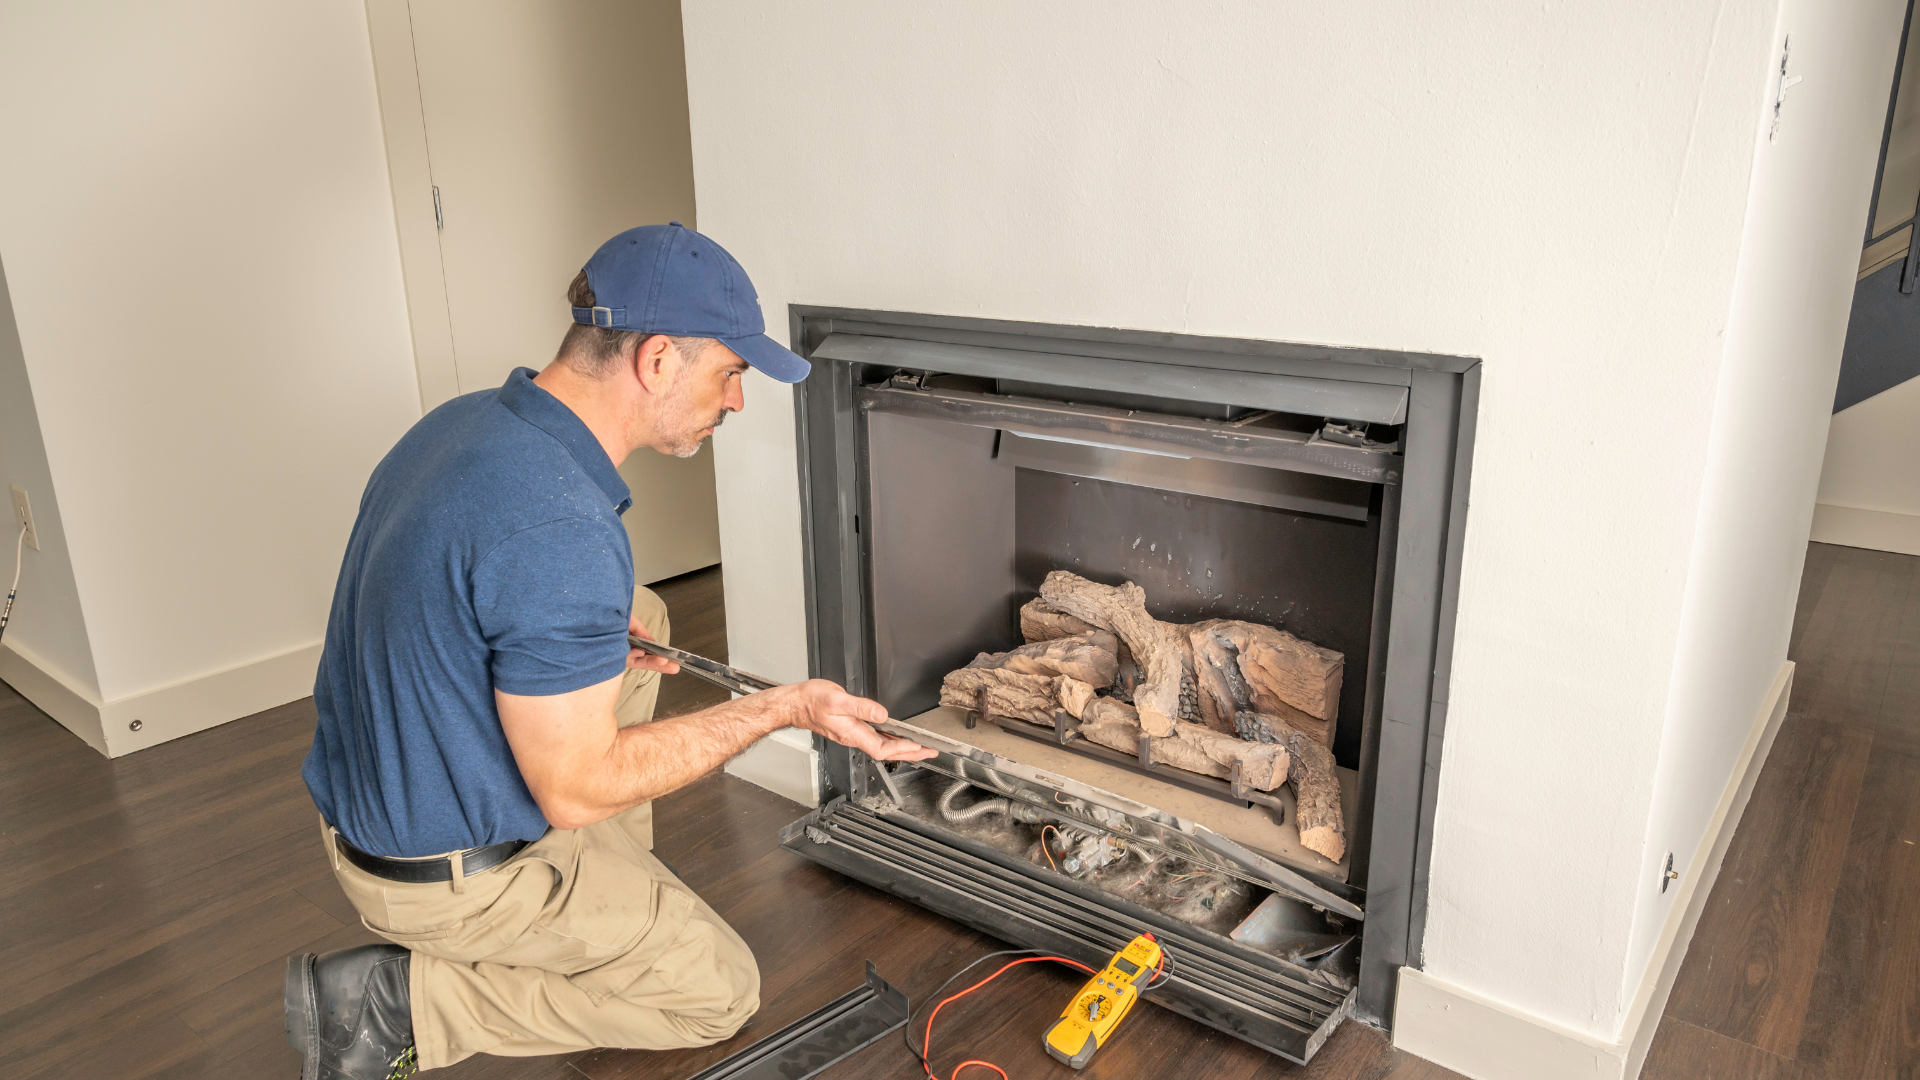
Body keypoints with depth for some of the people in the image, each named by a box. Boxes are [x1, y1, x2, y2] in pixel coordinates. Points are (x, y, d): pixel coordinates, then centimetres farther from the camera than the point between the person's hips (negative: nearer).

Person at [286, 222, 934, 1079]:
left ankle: (620, 897, 24)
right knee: (721, 992, 7)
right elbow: (574, 791, -25)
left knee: (639, 618, 18)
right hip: (447, 874, -8)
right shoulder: (561, 534, -33)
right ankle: (401, 999, 0)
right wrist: (781, 709, -19)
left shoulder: (464, 421, -3)